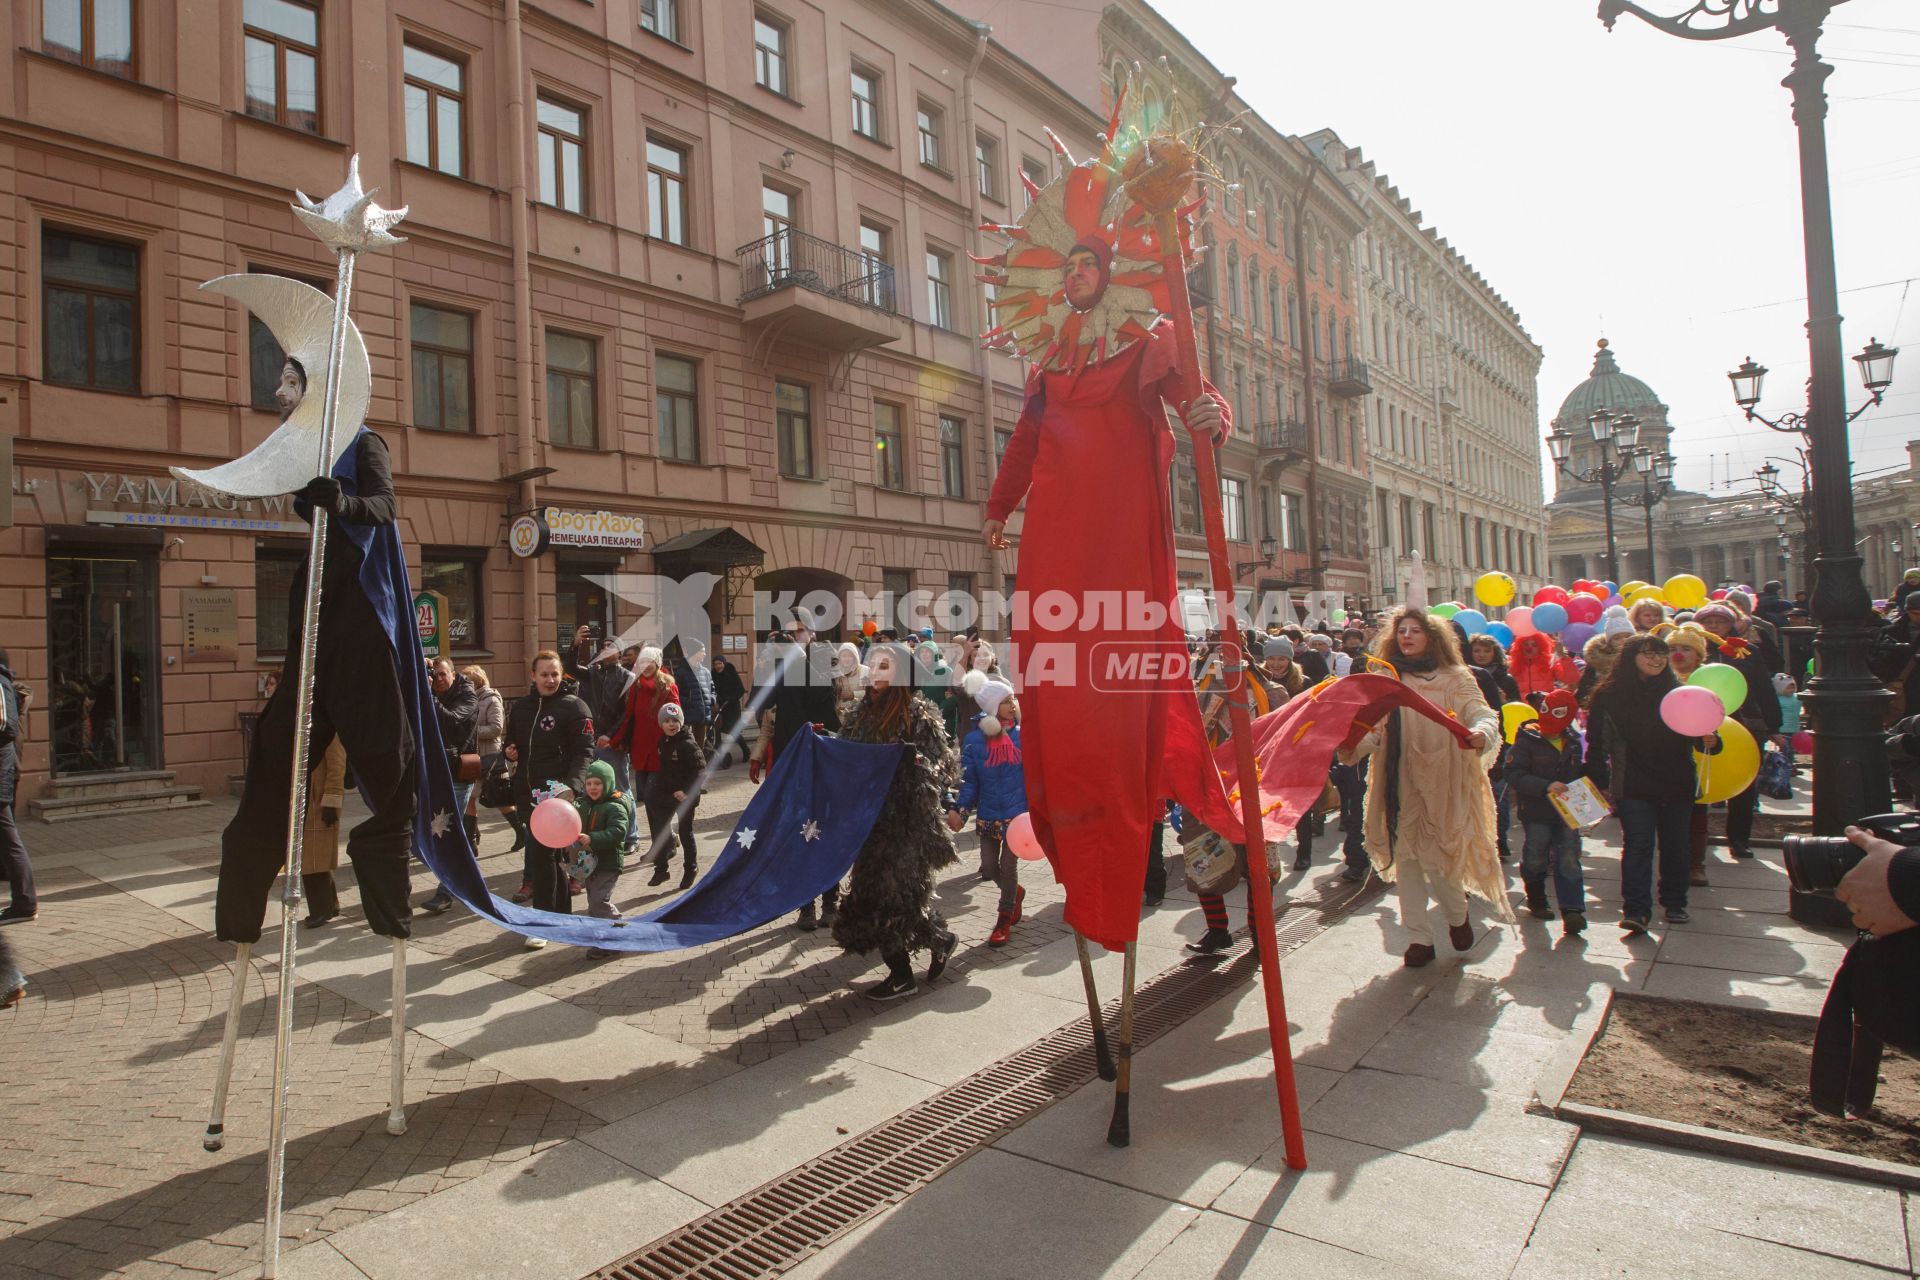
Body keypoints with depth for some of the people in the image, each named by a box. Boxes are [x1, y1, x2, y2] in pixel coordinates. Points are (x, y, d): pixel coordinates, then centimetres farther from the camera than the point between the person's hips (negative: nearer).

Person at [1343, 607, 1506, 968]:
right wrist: (1353, 745, -16)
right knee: (1406, 858, 5)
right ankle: (1419, 938, 16)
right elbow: (1374, 729, 4)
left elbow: (1483, 714, -10)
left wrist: (1480, 735, -33)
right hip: (1399, 785, 3)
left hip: (1442, 783, -3)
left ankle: (1457, 916, 28)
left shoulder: (1454, 678, 1)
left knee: (1436, 857, -3)